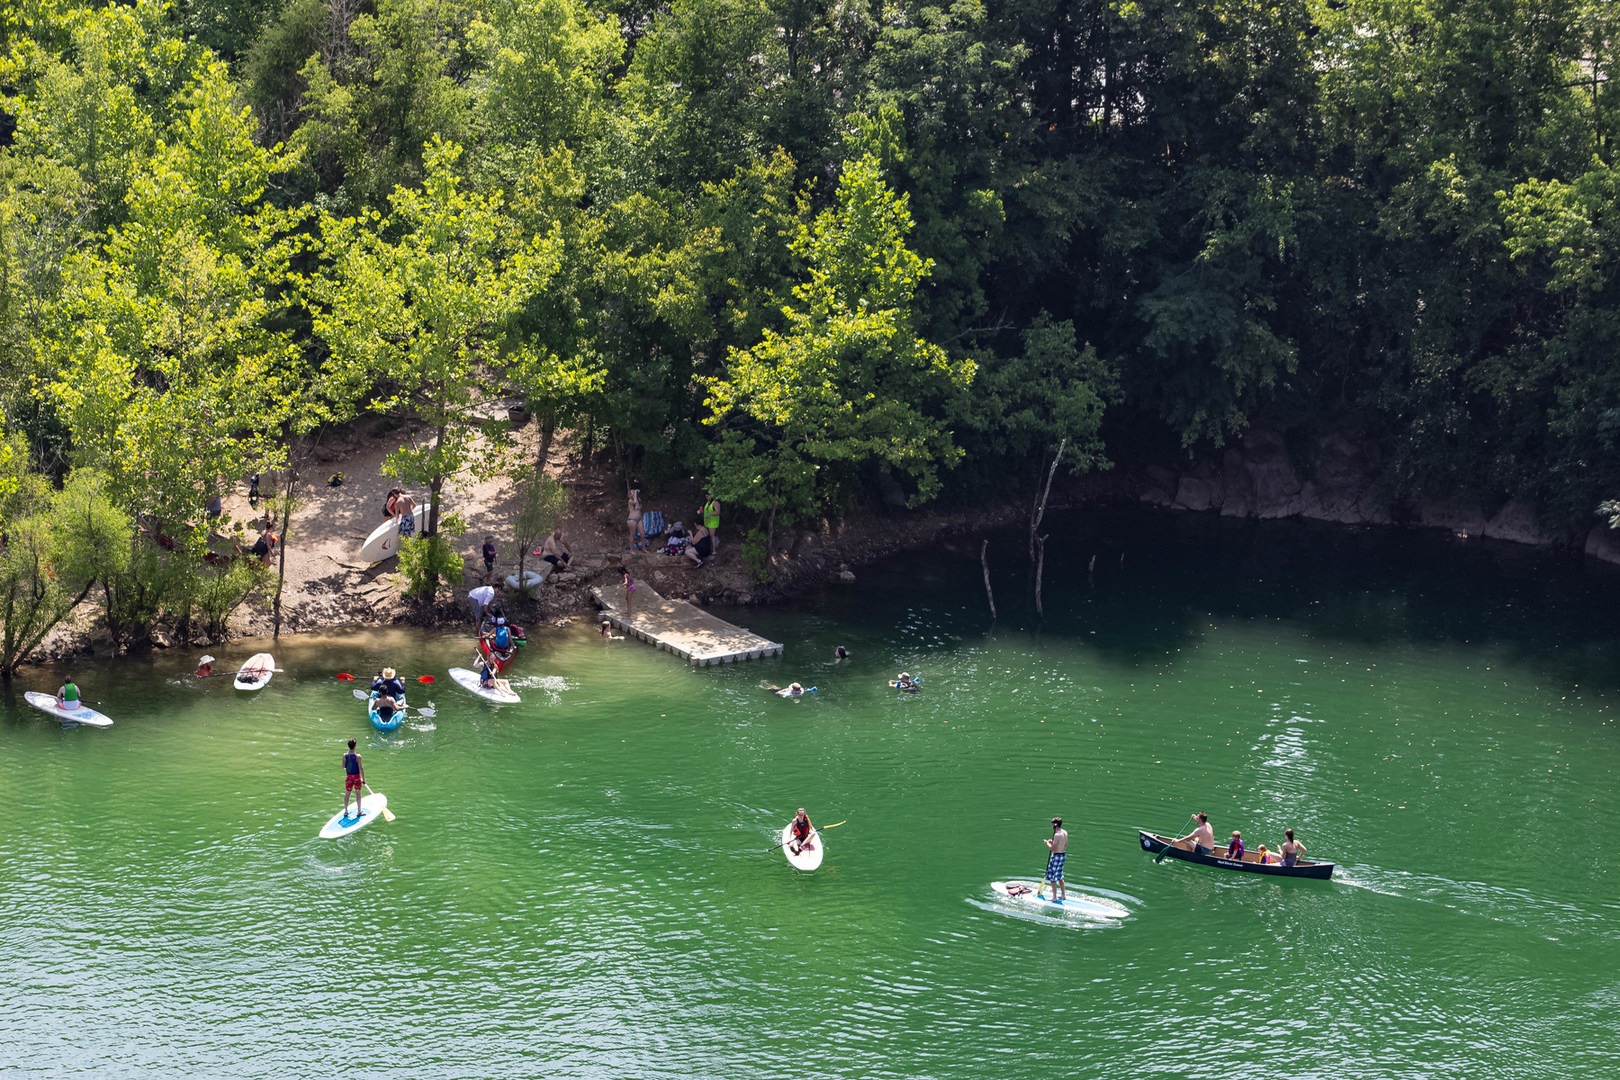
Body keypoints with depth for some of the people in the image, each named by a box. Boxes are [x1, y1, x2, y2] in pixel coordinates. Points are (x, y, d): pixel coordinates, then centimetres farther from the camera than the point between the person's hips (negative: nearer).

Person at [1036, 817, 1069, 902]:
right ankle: (1063, 895, 26)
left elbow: (1052, 849, -22)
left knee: (1052, 878, 2)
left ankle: (1054, 897, 6)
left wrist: (1047, 843, -4)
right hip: (1063, 855, 9)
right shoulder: (1065, 833, 4)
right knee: (1059, 877, 21)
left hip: (1056, 856, -9)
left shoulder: (1057, 835, -22)